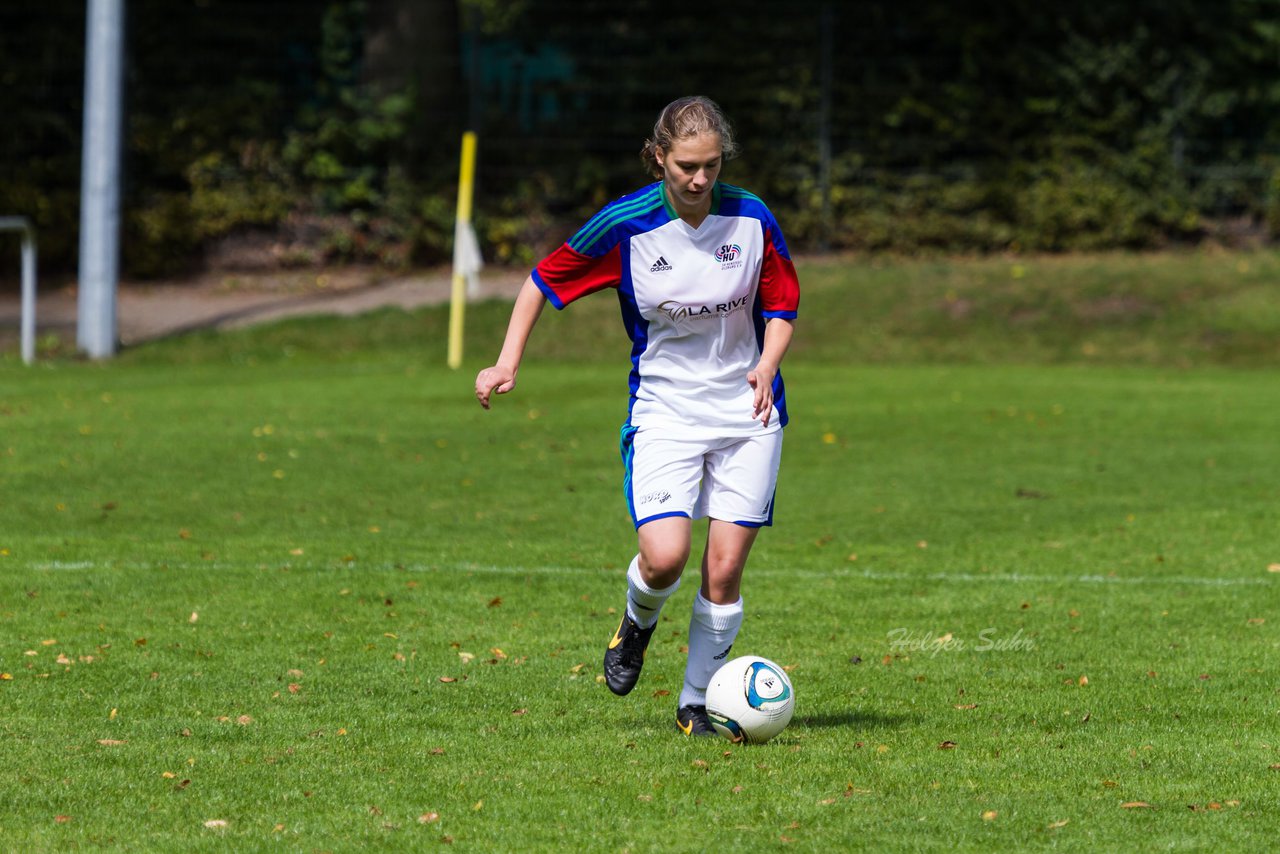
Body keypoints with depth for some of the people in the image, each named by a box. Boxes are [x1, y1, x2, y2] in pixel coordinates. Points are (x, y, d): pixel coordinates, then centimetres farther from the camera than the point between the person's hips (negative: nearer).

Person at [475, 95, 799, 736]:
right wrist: (507, 363, -6)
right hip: (663, 411, -1)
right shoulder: (624, 225, -10)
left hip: (746, 410, 1)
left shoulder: (751, 219, -7)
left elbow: (782, 308, 4)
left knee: (725, 570, -4)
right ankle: (637, 621, 17)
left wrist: (766, 366, -15)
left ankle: (696, 703, 14)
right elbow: (544, 280, 2)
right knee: (664, 557, -20)